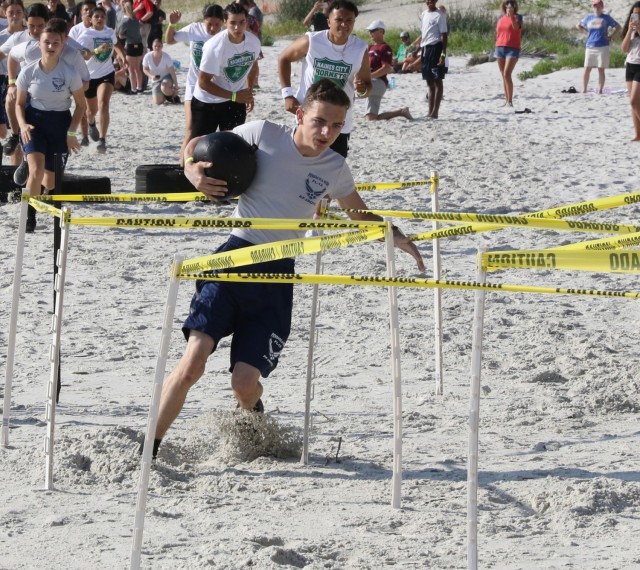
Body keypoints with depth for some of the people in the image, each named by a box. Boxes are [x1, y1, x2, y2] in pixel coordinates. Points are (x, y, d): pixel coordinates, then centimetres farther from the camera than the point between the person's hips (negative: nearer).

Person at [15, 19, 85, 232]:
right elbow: (19, 103, 4)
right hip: (34, 121, 0)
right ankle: (30, 214, -10)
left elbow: (80, 104, -1)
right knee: (36, 170, -25)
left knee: (50, 182, 7)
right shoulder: (28, 72, -9)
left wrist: (71, 132, -10)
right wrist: (22, 124, -14)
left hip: (60, 123, 0)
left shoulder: (70, 73, -12)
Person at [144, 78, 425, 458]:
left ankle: (251, 415, 32)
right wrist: (193, 171, -13)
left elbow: (362, 216, 22)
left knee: (245, 382, -6)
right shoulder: (262, 134, -3)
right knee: (194, 361, -19)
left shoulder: (334, 169, 5)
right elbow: (197, 145, 9)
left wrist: (397, 238, 3)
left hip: (277, 275, 2)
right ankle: (149, 448, -7)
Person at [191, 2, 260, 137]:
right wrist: (234, 96, -23)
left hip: (236, 101, 4)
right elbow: (203, 82, -22)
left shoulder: (254, 42, -11)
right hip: (206, 102, -4)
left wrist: (249, 93, 1)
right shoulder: (215, 46, -28)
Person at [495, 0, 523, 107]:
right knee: (503, 75, 8)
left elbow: (516, 27, -23)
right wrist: (497, 48, 17)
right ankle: (506, 100, 15)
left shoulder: (517, 17, -3)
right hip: (500, 48, 6)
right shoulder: (501, 18, 13)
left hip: (512, 49, -6)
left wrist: (511, 15, -34)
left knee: (507, 74, -18)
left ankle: (510, 101, -17)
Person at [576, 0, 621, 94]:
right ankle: (584, 90, 5)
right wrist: (586, 33, 11)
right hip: (590, 47, 3)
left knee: (601, 70, -1)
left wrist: (611, 36, -2)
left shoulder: (606, 18, 3)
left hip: (603, 47, -3)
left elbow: (618, 27, 9)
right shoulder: (588, 18, 10)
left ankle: (600, 91, 2)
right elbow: (578, 25, 25)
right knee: (587, 70, 0)